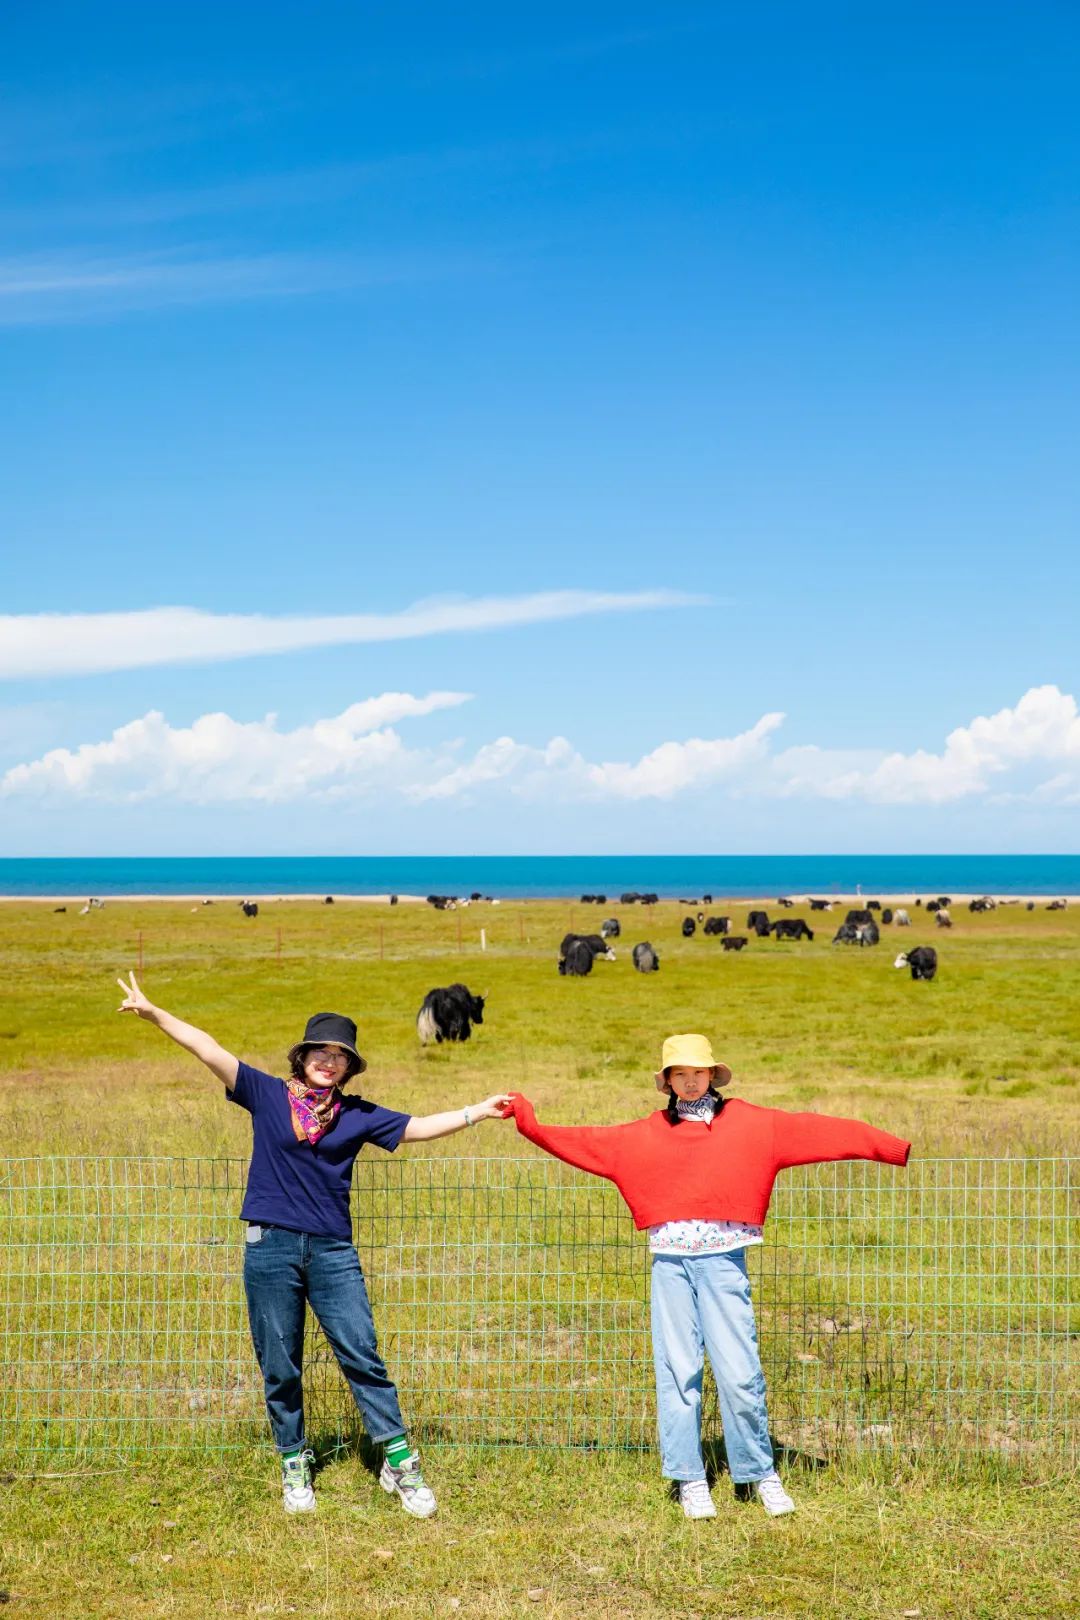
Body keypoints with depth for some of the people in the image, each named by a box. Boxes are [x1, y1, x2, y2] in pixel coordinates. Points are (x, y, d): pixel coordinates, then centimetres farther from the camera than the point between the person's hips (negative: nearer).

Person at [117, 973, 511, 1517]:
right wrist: (153, 1013, -7)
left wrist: (476, 1112, -6)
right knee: (280, 1368, 7)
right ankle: (294, 1466, 23)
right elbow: (210, 1051, -3)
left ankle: (399, 1463, 5)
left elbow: (419, 1127, 4)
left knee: (362, 1356, -3)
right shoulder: (267, 1095, 3)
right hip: (271, 1247, -1)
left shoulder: (358, 1115, 7)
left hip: (332, 1251, 1)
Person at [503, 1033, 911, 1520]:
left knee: (739, 1372, -3)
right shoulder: (646, 1135, 12)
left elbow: (815, 1130, 1)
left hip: (723, 1260, -2)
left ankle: (762, 1474, 14)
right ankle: (690, 1480, 14)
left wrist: (891, 1148, -2)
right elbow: (588, 1143, 16)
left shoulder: (750, 1123, 6)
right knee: (677, 1372, 4)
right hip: (670, 1263, 2)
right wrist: (531, 1125, 13)